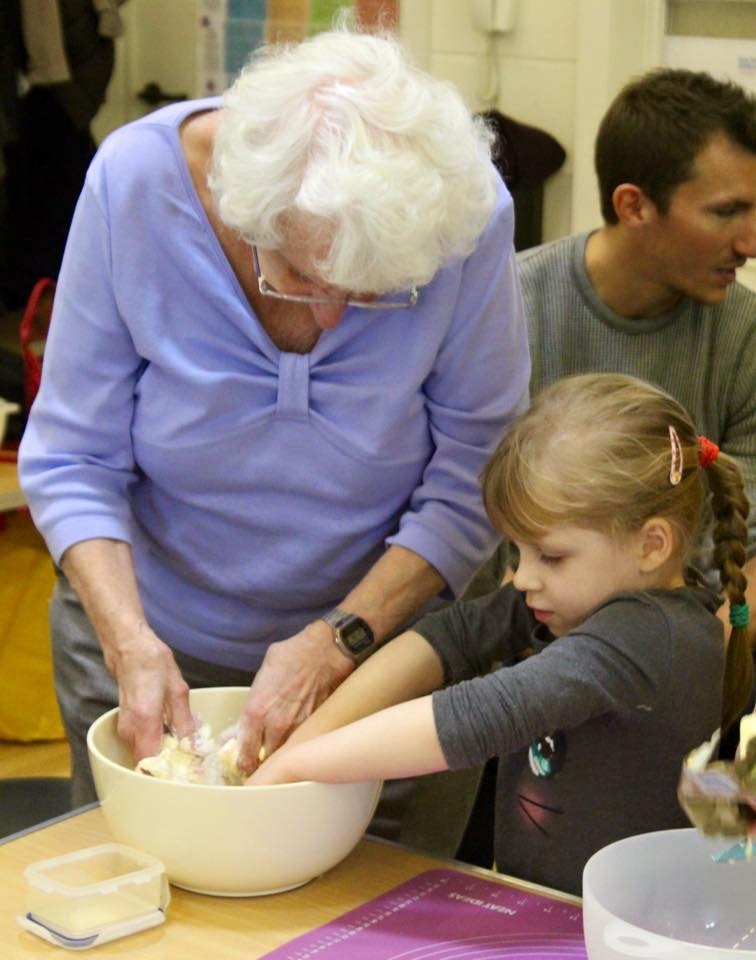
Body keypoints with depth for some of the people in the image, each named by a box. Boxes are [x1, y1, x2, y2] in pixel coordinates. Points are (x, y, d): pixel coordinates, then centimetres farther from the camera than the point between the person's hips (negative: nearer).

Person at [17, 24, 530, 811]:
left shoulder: (467, 215, -25)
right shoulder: (134, 182, -24)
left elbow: (472, 481, -17)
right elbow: (72, 458, -16)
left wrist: (338, 642, -26)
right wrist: (130, 642, -28)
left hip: (377, 633, 0)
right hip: (153, 636, 1)